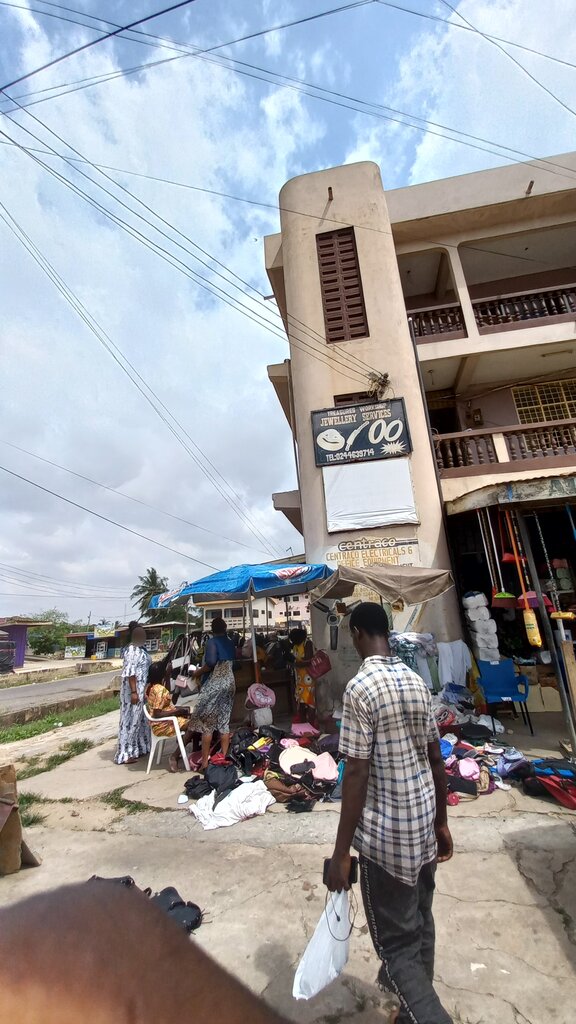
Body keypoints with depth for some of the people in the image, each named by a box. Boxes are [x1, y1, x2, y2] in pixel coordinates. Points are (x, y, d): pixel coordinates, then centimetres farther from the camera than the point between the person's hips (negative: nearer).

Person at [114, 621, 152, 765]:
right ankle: (125, 754, 13)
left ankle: (138, 749, 30)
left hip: (142, 689, 10)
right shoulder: (132, 649, -19)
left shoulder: (140, 648, 10)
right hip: (134, 689, -10)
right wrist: (133, 692, -25)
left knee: (139, 719, 18)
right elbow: (130, 672, -24)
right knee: (131, 720, 1)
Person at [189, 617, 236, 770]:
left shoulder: (212, 641, -9)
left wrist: (198, 672, -7)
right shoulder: (230, 643, 10)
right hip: (229, 683, 7)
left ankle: (205, 762, 8)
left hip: (213, 684, -6)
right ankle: (224, 758, 16)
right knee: (224, 722, 11)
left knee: (206, 723, 3)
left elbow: (211, 662, -21)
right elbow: (233, 664, 12)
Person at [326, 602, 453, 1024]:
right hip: (423, 825, 7)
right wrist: (442, 822, 16)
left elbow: (357, 774, -21)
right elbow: (437, 759, 4)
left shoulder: (360, 688, -23)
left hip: (385, 835, -6)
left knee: (395, 941, 12)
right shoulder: (417, 681, -3)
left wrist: (341, 852, -11)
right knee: (420, 925, 24)